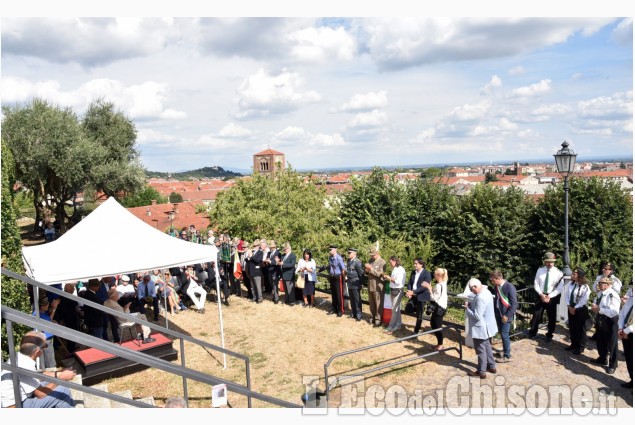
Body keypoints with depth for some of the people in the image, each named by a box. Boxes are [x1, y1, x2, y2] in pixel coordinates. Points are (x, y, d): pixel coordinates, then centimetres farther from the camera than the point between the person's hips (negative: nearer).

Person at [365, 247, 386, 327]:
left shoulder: (382, 262, -10)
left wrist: (371, 269, -23)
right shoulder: (370, 260, 10)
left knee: (378, 304, 1)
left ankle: (378, 320, 9)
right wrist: (367, 271, -7)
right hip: (370, 285, 6)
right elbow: (367, 272, 16)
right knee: (371, 303, 15)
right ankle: (372, 317, 27)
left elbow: (380, 274, -19)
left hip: (378, 286, -6)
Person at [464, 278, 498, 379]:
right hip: (486, 326, 10)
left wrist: (467, 309, -16)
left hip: (481, 328, -10)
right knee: (487, 346, 24)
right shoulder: (485, 292, 2)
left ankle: (481, 372, 17)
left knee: (481, 350, 4)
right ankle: (491, 366, 37)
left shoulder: (480, 298, -31)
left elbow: (477, 316, -29)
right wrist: (471, 305, 2)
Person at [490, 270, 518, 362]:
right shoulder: (496, 287, 3)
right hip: (498, 314, 7)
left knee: (504, 335, -3)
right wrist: (495, 313, 9)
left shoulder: (509, 287, -18)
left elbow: (514, 304, -16)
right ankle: (505, 351, 31)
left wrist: (507, 316, -17)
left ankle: (507, 356, 9)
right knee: (502, 334, 16)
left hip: (506, 316, -7)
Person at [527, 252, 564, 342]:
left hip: (552, 297, -2)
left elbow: (560, 288, -11)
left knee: (551, 318, 12)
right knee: (536, 315, 10)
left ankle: (549, 335, 30)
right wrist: (541, 294, -15)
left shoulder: (558, 273, -10)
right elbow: (536, 284, -1)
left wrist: (549, 296, -19)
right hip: (541, 296, 2)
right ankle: (533, 333, 27)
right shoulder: (540, 270, -2)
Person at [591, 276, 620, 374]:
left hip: (609, 322, -8)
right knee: (600, 341, 23)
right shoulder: (601, 293, 2)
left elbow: (614, 312, -31)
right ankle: (602, 359, 44)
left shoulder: (613, 295, -25)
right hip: (600, 320, 9)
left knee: (611, 344, 8)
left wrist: (599, 309, -30)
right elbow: (596, 303, 17)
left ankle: (612, 365, 24)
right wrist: (594, 306, -6)